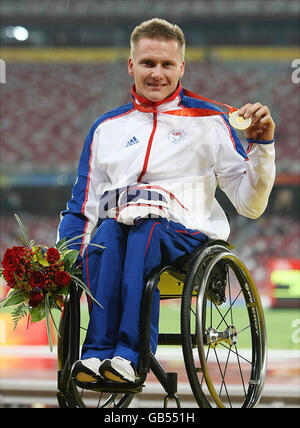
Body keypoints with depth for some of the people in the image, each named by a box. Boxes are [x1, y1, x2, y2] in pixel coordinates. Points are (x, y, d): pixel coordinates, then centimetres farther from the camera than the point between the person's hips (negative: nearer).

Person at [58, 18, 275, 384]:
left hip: (186, 234, -2)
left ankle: (129, 355, -47)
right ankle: (97, 354, -44)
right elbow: (83, 207, 19)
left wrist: (261, 145, -5)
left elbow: (250, 204, 11)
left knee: (147, 232, -37)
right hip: (118, 226, 2)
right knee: (108, 230, -34)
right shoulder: (107, 128, 22)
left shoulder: (209, 121, 15)